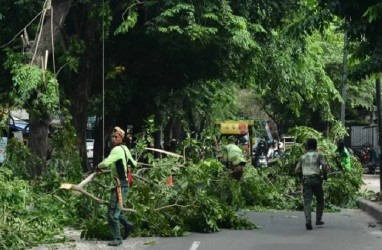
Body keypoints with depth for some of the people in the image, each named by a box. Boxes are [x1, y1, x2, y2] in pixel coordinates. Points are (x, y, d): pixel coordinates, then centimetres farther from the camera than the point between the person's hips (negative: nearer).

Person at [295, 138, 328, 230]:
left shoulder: (303, 157, 15)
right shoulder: (319, 155, 6)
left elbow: (297, 170, 12)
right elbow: (324, 166, -7)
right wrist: (325, 175, 9)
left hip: (306, 180, 2)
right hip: (316, 179, -2)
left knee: (307, 201, -5)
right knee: (320, 200, 18)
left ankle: (308, 221, -20)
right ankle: (318, 219, 16)